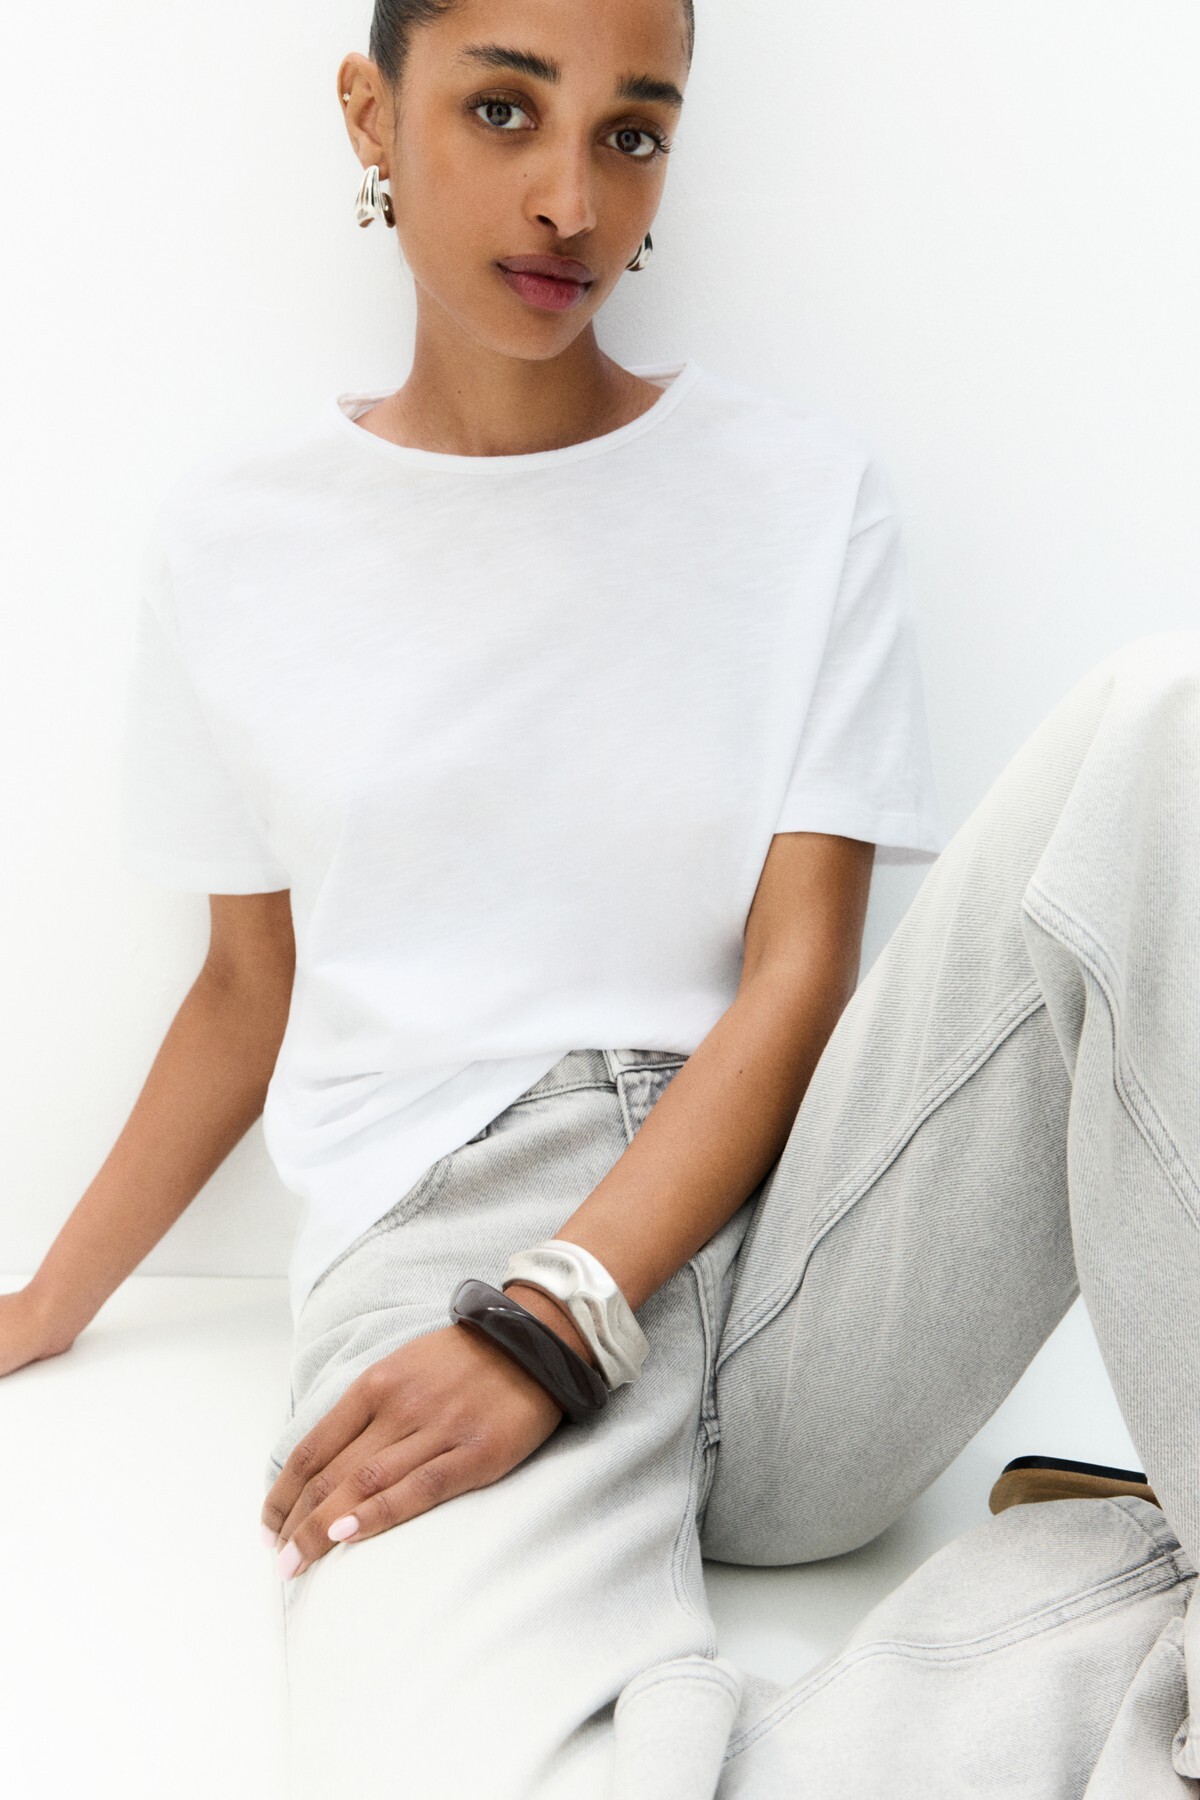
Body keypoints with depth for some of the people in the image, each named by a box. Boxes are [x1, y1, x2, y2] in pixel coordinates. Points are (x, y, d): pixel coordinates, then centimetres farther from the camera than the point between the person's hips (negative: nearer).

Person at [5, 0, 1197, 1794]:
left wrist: (551, 1324, -16)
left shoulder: (802, 486, 7)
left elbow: (802, 965, -2)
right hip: (443, 1234, 0)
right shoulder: (237, 537, 10)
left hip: (779, 1216, 1)